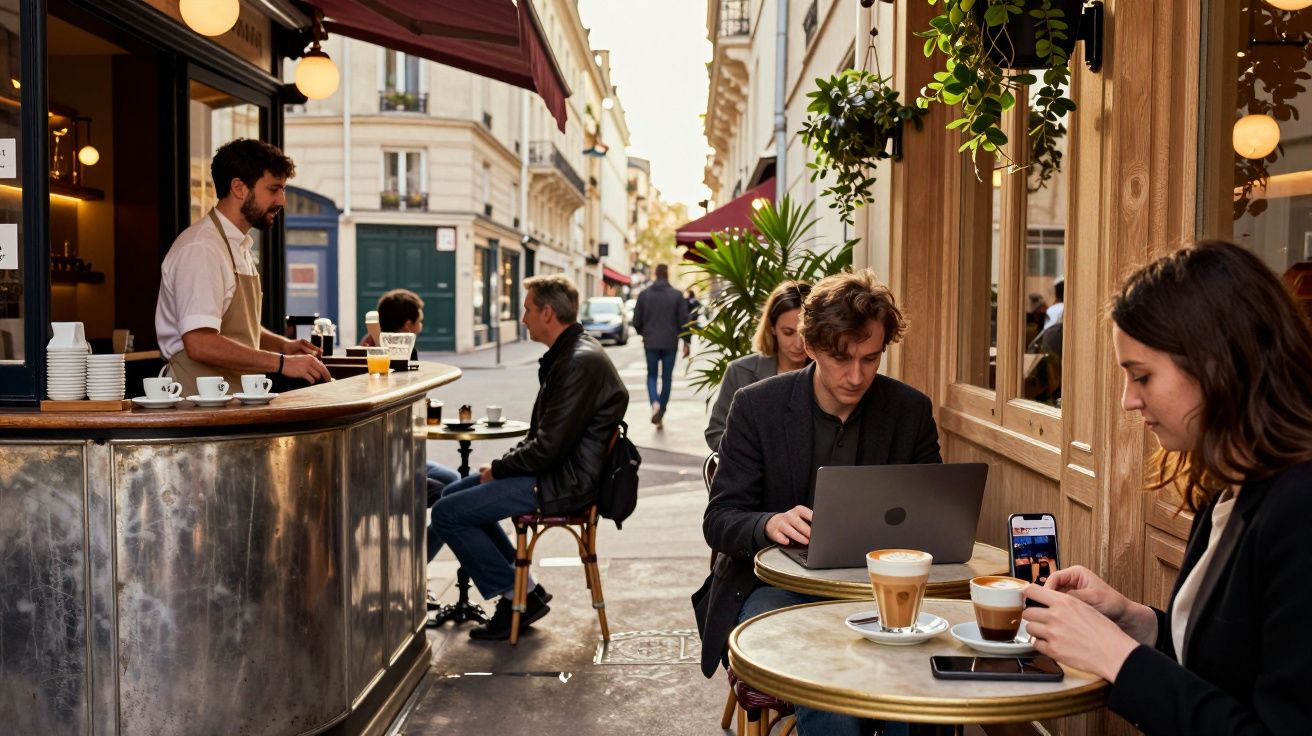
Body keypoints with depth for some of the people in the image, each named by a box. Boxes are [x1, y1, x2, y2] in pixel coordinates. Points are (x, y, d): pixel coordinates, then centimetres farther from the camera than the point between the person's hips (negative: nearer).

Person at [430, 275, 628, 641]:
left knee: (447, 514, -10)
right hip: (556, 470, 11)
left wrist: (498, 469, -10)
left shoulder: (580, 363, -22)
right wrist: (503, 465, 5)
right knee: (452, 494, 18)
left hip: (564, 483, -11)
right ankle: (522, 587, 18)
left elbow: (548, 448, -24)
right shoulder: (570, 353, 11)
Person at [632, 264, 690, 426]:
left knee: (651, 376, 12)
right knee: (667, 378, 11)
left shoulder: (644, 294, -1)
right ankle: (661, 413, 10)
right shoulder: (677, 295, -4)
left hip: (651, 343, 1)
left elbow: (636, 321, 2)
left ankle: (655, 403, -15)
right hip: (670, 343, -1)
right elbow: (684, 321, -5)